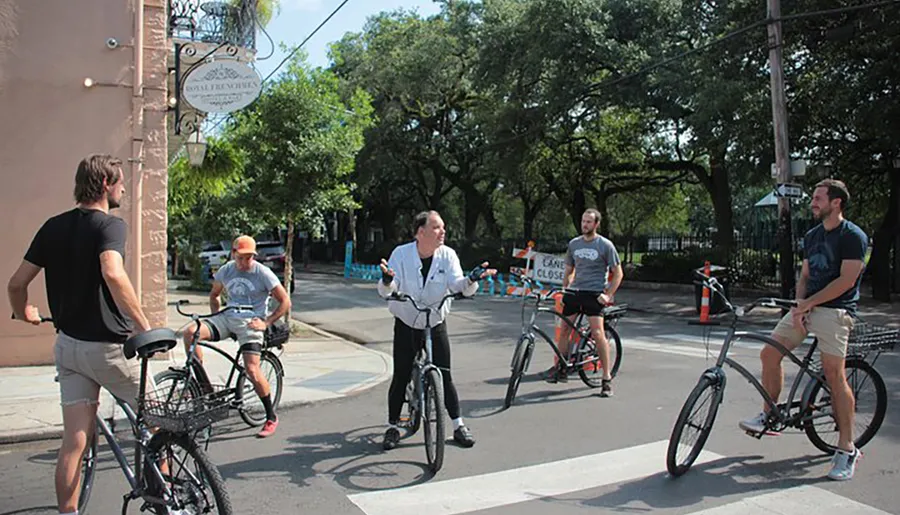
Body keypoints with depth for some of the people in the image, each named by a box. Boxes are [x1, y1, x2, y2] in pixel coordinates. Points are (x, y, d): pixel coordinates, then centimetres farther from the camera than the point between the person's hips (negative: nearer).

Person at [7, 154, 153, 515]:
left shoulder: (53, 227, 6)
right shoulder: (109, 224, -14)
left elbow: (17, 282, 7)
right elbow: (113, 274, -34)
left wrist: (23, 313, 28)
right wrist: (145, 327, -30)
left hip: (68, 344, 6)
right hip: (108, 346, -6)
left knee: (75, 441, 9)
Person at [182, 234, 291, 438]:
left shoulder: (263, 273, -5)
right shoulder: (226, 270, 9)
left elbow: (285, 302, -4)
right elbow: (214, 295, 26)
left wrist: (266, 323, -11)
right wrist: (216, 319, 11)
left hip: (251, 322, -5)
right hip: (228, 317, 5)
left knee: (252, 370, -18)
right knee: (190, 333, -20)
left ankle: (271, 417, 0)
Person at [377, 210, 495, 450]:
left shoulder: (448, 255, -9)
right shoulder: (401, 253, -14)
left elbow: (458, 285, -19)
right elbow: (385, 292, -20)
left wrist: (472, 280, -41)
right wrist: (387, 280, -43)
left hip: (435, 324, 1)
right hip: (406, 325, -1)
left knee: (445, 376, 1)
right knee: (400, 377, 1)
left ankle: (459, 426, 16)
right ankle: (393, 427, 18)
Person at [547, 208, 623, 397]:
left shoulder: (605, 245, -3)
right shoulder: (574, 243, 11)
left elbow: (618, 273, -1)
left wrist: (608, 295, -9)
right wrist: (564, 290, 12)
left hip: (593, 294, -5)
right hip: (574, 292, 5)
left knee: (598, 334, -14)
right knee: (564, 330, 5)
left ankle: (607, 379, -5)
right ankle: (560, 368, 21)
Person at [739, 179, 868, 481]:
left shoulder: (854, 237, -7)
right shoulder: (812, 236, 16)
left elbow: (846, 280, -14)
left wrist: (808, 303, -15)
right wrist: (799, 304, -3)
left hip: (834, 310, -7)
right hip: (807, 306, 7)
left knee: (834, 375, -11)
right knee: (770, 353, 0)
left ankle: (847, 449, -1)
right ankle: (768, 416, 16)